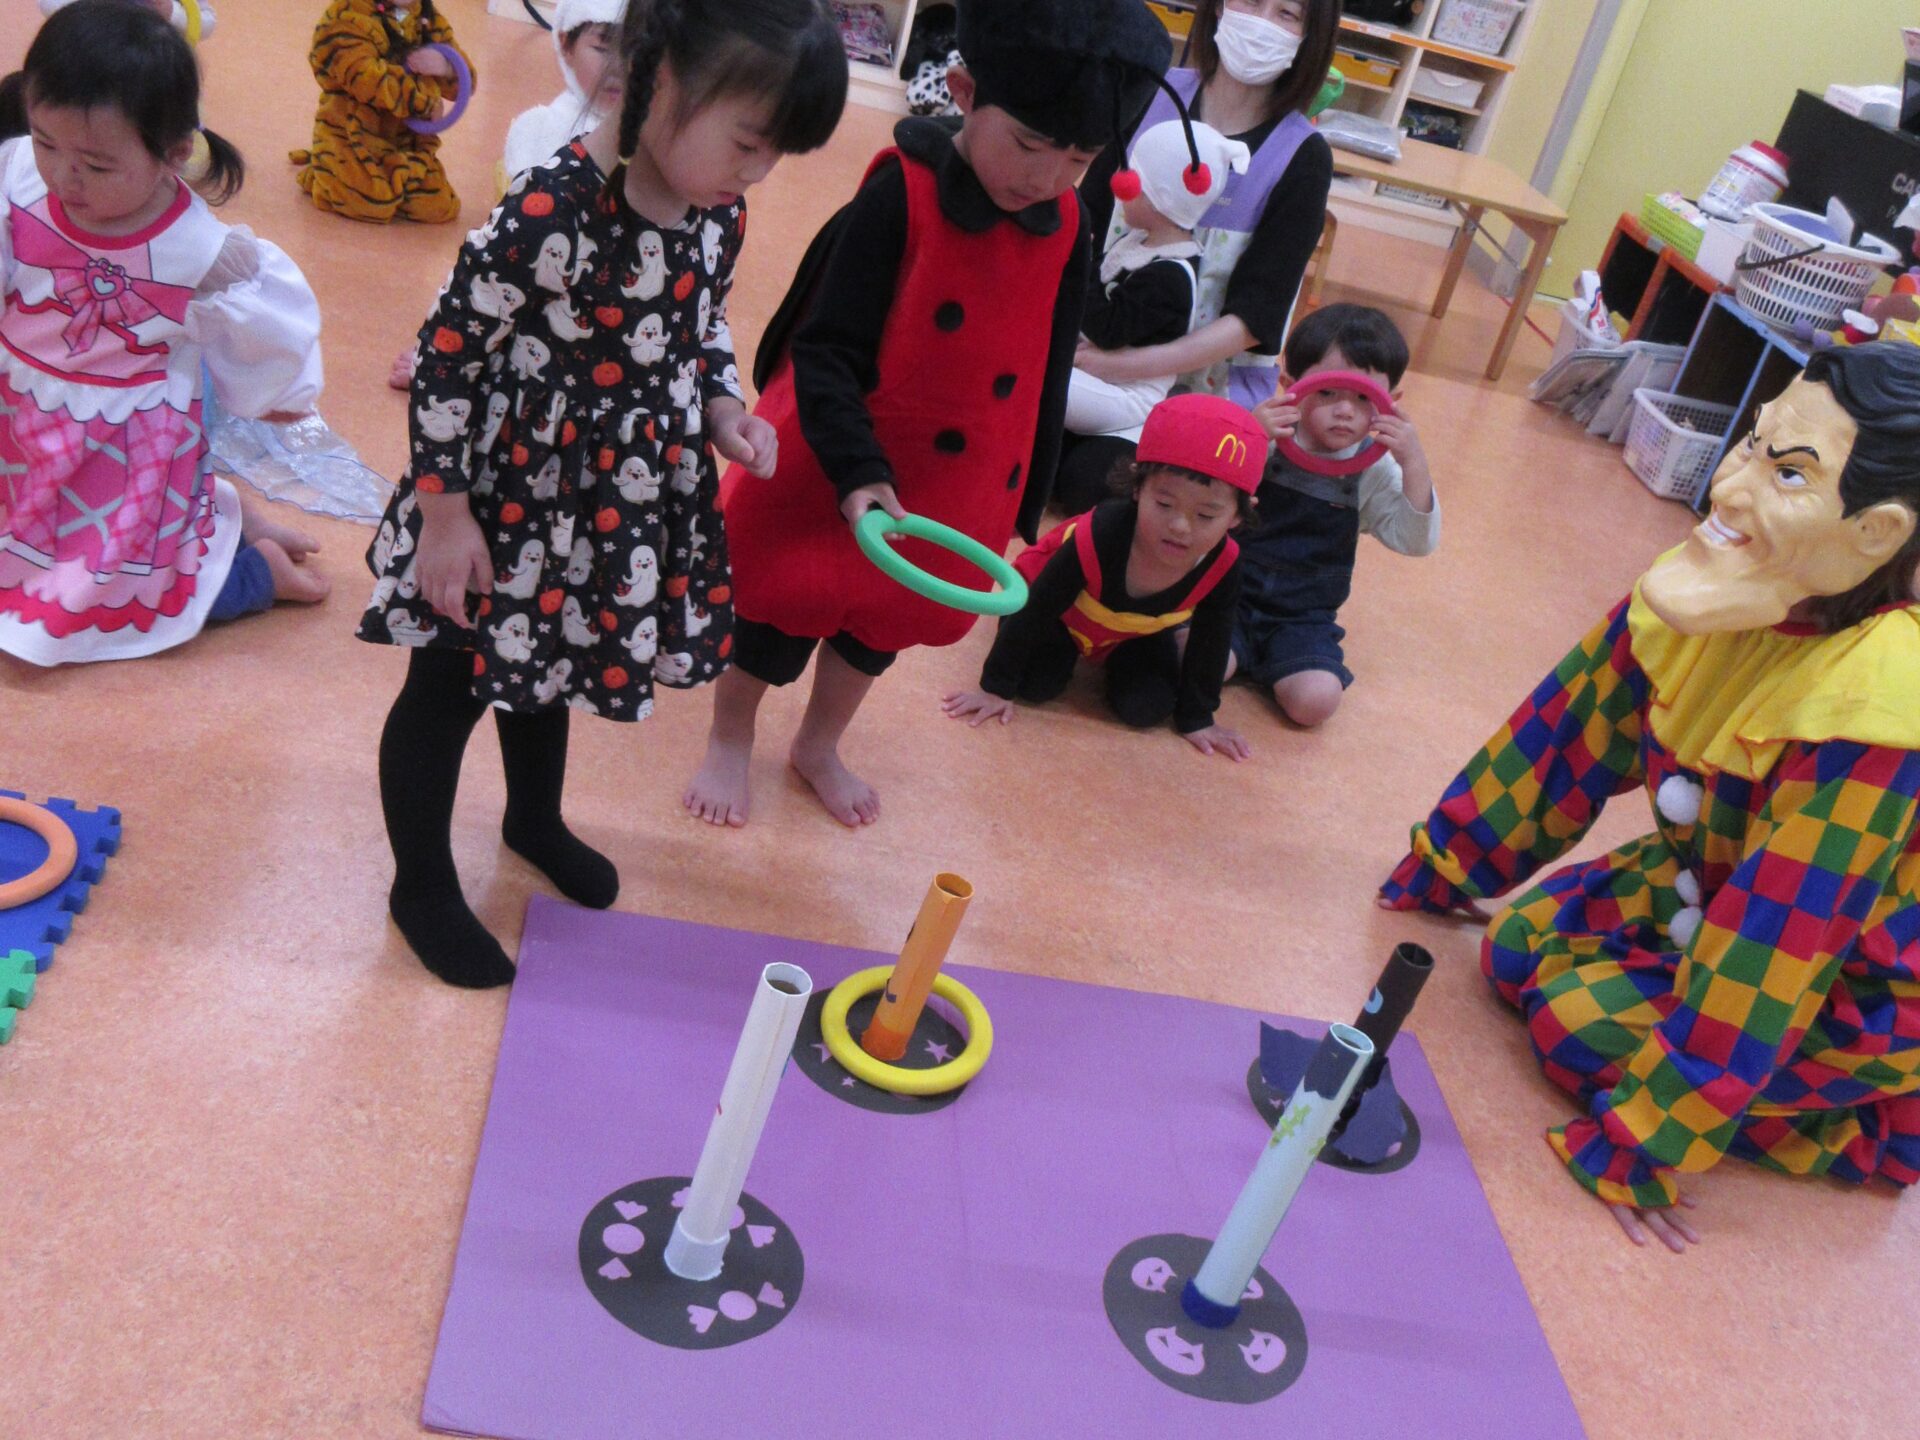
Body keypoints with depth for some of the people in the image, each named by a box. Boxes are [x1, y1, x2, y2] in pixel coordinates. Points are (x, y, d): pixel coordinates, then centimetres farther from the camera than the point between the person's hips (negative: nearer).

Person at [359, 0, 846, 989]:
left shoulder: (718, 213, -6)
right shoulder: (555, 210, -29)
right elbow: (446, 355, -21)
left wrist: (723, 408, -4)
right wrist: (444, 510, -17)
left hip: (622, 506, 7)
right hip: (508, 502, -7)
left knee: (546, 671, 29)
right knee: (450, 689, 12)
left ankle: (535, 820, 53)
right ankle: (423, 885, 32)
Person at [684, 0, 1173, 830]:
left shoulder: (1066, 233, -6)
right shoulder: (901, 198, -21)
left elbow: (1046, 382, 4)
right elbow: (824, 351, -22)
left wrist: (1020, 505, 9)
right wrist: (857, 471, -32)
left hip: (953, 489, 5)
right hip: (830, 471, -5)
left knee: (886, 616, 21)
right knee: (782, 605, 11)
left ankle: (819, 747, 45)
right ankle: (728, 743, 37)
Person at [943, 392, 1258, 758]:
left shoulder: (1222, 566, -34)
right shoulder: (1098, 537, -43)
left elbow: (1209, 644, -15)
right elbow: (1034, 610, -30)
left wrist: (1196, 718, -8)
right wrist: (997, 687, -22)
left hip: (1139, 629, 3)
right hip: (1065, 610, -2)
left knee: (1146, 708, -13)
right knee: (1035, 686, -18)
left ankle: (1112, 658, 20)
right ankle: (1069, 649, 17)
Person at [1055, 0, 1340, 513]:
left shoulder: (1302, 158, -11)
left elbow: (1254, 317, -14)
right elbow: (1086, 217, 3)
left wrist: (1127, 366, -24)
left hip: (1207, 373, -3)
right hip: (1097, 341, 3)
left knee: (1086, 480, -21)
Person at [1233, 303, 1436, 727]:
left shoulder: (1373, 472, -1)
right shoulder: (1268, 437, -8)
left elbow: (1417, 542, -9)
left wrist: (1414, 465, -22)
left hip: (1303, 618, 3)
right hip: (1230, 593, -2)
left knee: (1316, 701, -20)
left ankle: (1251, 660, 7)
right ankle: (1241, 652, 4)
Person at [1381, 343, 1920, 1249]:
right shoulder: (1726, 588, -18)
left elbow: (1765, 956, -34)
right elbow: (1572, 732, -6)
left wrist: (1635, 1146, -26)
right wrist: (1443, 867, 6)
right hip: (1719, 882, 6)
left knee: (1579, 1020, -17)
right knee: (1522, 952, -2)